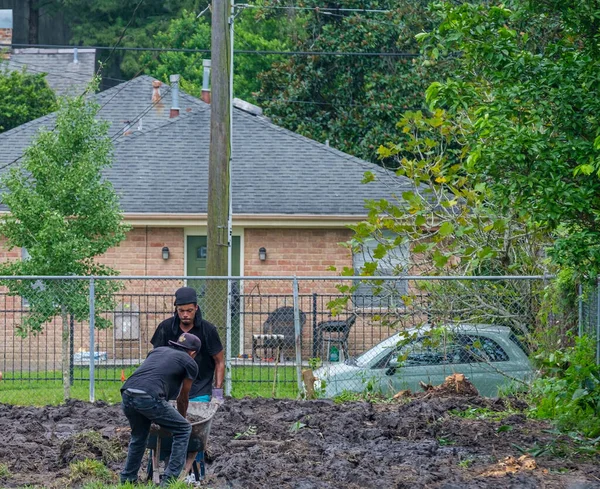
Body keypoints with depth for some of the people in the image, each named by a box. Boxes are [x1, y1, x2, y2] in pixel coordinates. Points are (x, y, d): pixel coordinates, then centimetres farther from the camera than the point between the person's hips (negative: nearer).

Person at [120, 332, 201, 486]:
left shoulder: (158, 350, 33)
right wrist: (181, 418, 47)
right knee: (183, 429, 14)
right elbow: (183, 399, 27)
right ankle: (169, 480, 9)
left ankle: (127, 479, 31)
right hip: (149, 397, -6)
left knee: (139, 436, 31)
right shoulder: (190, 363, 17)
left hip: (127, 394, 6)